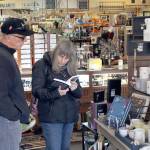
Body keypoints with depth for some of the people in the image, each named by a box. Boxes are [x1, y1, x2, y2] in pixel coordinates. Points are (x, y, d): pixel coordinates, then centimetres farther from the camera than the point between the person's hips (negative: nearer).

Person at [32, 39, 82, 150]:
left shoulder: (70, 68, 9)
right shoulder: (42, 65, -7)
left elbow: (79, 93, 10)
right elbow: (37, 91, -13)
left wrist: (75, 88, -14)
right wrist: (55, 93, -29)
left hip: (70, 115, 6)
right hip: (51, 116, -5)